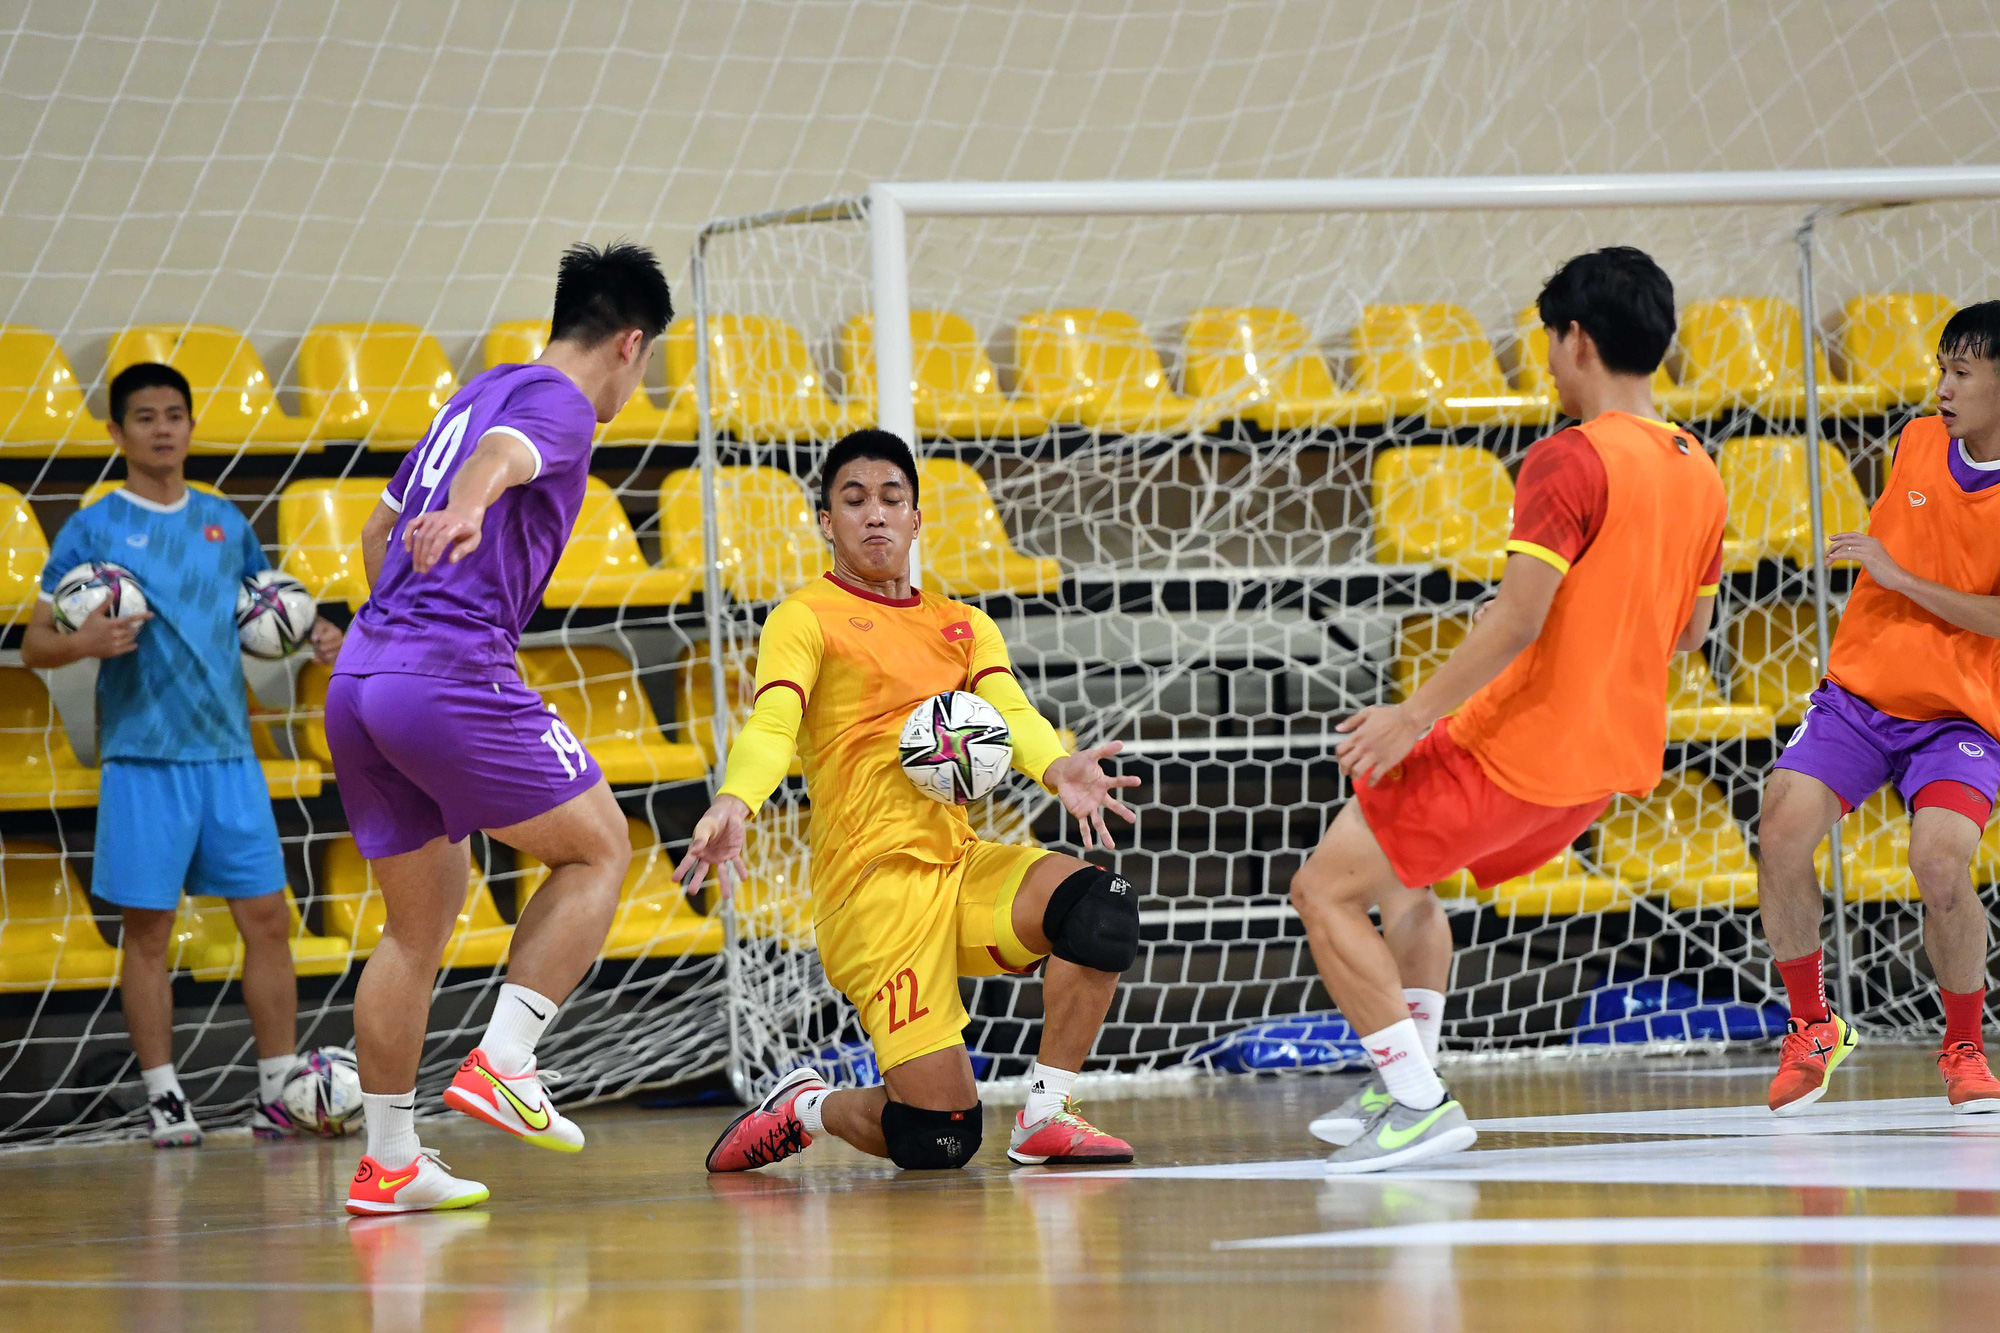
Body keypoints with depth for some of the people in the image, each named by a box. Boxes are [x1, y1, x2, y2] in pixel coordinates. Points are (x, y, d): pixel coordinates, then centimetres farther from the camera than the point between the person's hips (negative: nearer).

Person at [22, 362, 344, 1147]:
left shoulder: (225, 523, 13)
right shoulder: (92, 530, 1)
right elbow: (33, 646, 0)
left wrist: (311, 641, 4)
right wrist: (82, 644, -21)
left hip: (228, 754, 4)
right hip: (142, 758, -4)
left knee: (266, 917, 0)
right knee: (147, 930, -1)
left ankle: (279, 1093, 6)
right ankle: (163, 1098, 5)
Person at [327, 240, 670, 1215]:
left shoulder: (476, 393, 25)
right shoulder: (558, 401, -2)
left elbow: (378, 531, 36)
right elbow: (499, 456, -27)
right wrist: (466, 511, -48)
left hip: (360, 681, 9)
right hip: (454, 674, -9)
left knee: (423, 914, 15)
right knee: (597, 848, 5)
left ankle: (388, 1161, 15)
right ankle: (502, 1063, -6)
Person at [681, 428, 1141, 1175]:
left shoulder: (963, 626, 19)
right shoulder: (807, 619, 2)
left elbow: (1009, 712, 0)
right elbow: (771, 725, -15)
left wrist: (1059, 769, -24)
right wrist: (734, 804, -38)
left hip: (961, 863, 6)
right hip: (873, 888, -6)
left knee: (1101, 906, -25)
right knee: (940, 1137, -13)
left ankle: (1045, 1115, -11)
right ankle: (803, 1108, 19)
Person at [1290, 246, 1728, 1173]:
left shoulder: (1570, 461, -17)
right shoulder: (1696, 472, 9)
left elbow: (1517, 620, -25)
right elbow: (1689, 628, 19)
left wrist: (1416, 713, -20)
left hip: (1513, 748, -9)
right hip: (1611, 755, 9)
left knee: (1325, 889, -2)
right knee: (1398, 877, 27)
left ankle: (1419, 1104, -7)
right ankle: (1405, 1084, 28)